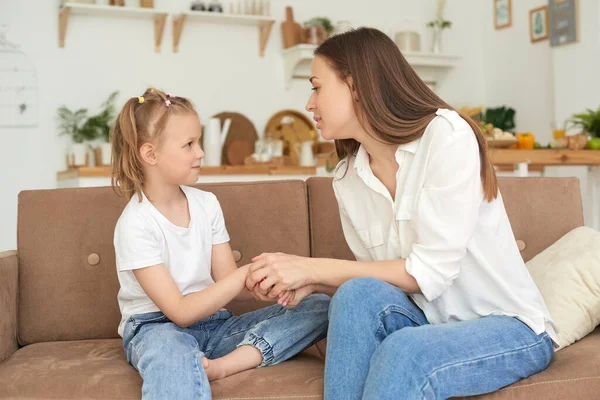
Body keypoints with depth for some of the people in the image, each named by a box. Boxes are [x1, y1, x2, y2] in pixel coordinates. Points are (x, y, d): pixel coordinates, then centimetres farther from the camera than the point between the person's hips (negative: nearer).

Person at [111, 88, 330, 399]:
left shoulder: (207, 204, 3)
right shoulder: (136, 224, -14)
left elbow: (228, 285, 2)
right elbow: (180, 312, -18)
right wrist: (245, 274, -27)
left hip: (213, 323, 8)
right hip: (158, 327, -8)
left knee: (319, 306, -10)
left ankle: (220, 366, -23)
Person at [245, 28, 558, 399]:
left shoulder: (447, 134, -18)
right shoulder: (347, 178, 0)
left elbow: (430, 273, -23)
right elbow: (376, 277, 3)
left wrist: (314, 268, -21)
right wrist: (305, 278, -15)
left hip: (511, 327, -4)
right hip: (432, 321, 5)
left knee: (403, 352, -34)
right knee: (359, 294, -26)